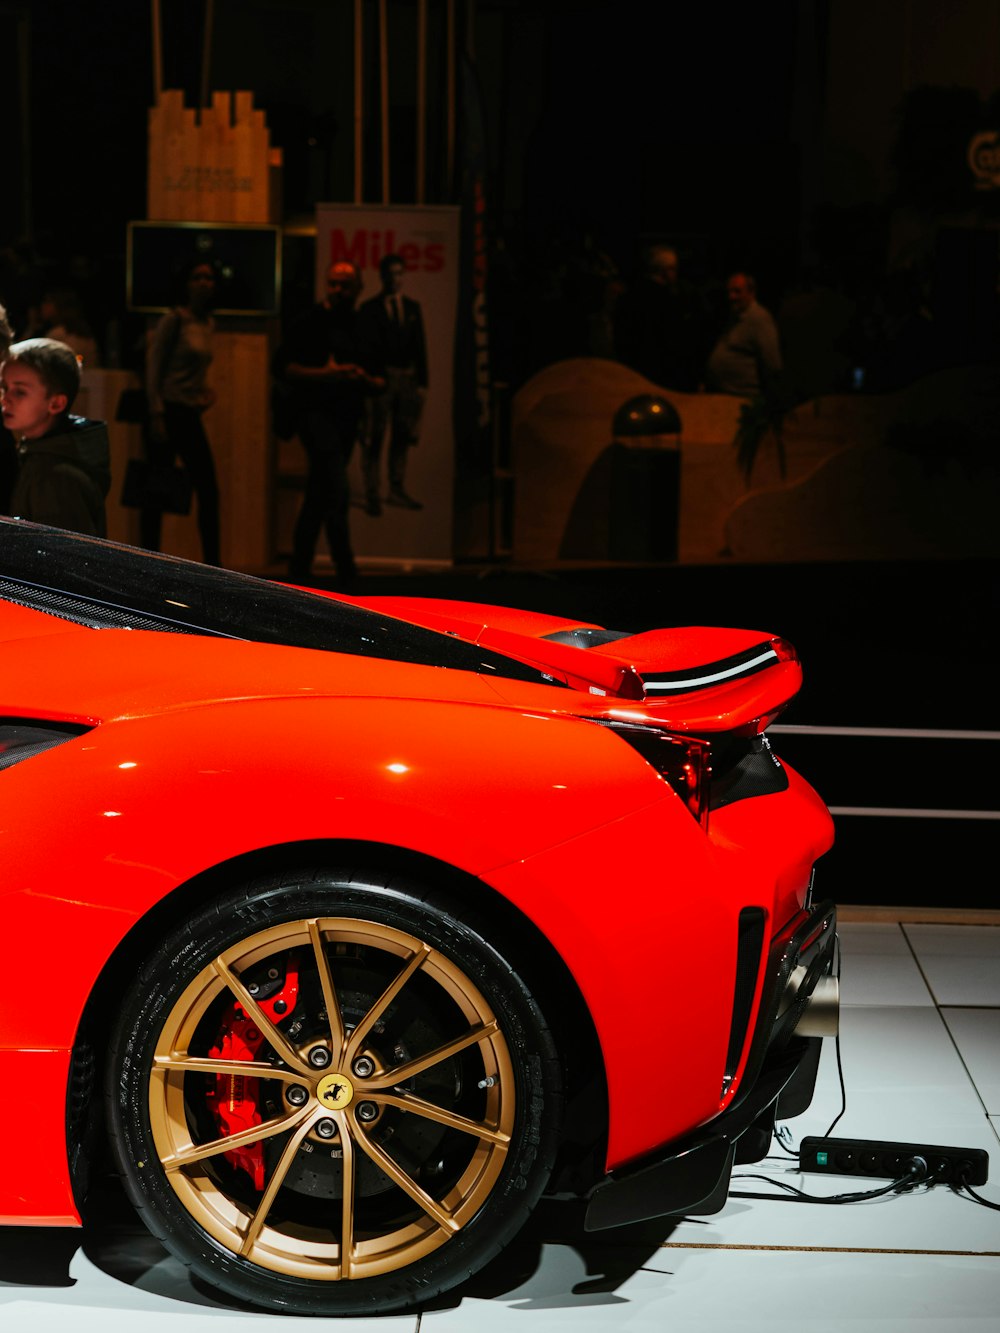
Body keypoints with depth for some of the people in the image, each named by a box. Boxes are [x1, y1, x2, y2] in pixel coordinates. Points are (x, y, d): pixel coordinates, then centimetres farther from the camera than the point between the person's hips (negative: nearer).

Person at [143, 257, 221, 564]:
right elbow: (153, 367, -11)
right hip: (168, 412, -7)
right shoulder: (174, 320, -9)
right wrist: (156, 417, -16)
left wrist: (205, 392, 6)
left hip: (191, 416, 7)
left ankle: (212, 563, 9)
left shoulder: (209, 323, 12)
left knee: (208, 492, 3)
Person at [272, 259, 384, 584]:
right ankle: (347, 575, -20)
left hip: (346, 419, 6)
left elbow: (381, 382, 17)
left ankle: (298, 574, 19)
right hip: (315, 412, -6)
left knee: (318, 498, 11)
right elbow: (281, 367, -8)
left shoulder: (364, 328, 14)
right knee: (338, 491, -19)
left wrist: (366, 380, -6)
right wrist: (326, 374, -18)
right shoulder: (310, 322, -2)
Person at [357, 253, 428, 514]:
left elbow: (420, 346, 11)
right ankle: (372, 495, 1)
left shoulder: (413, 308, 12)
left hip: (407, 377, 4)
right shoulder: (369, 309, 0)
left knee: (402, 437, 10)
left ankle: (397, 490, 19)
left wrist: (422, 382, 5)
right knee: (374, 440, -4)